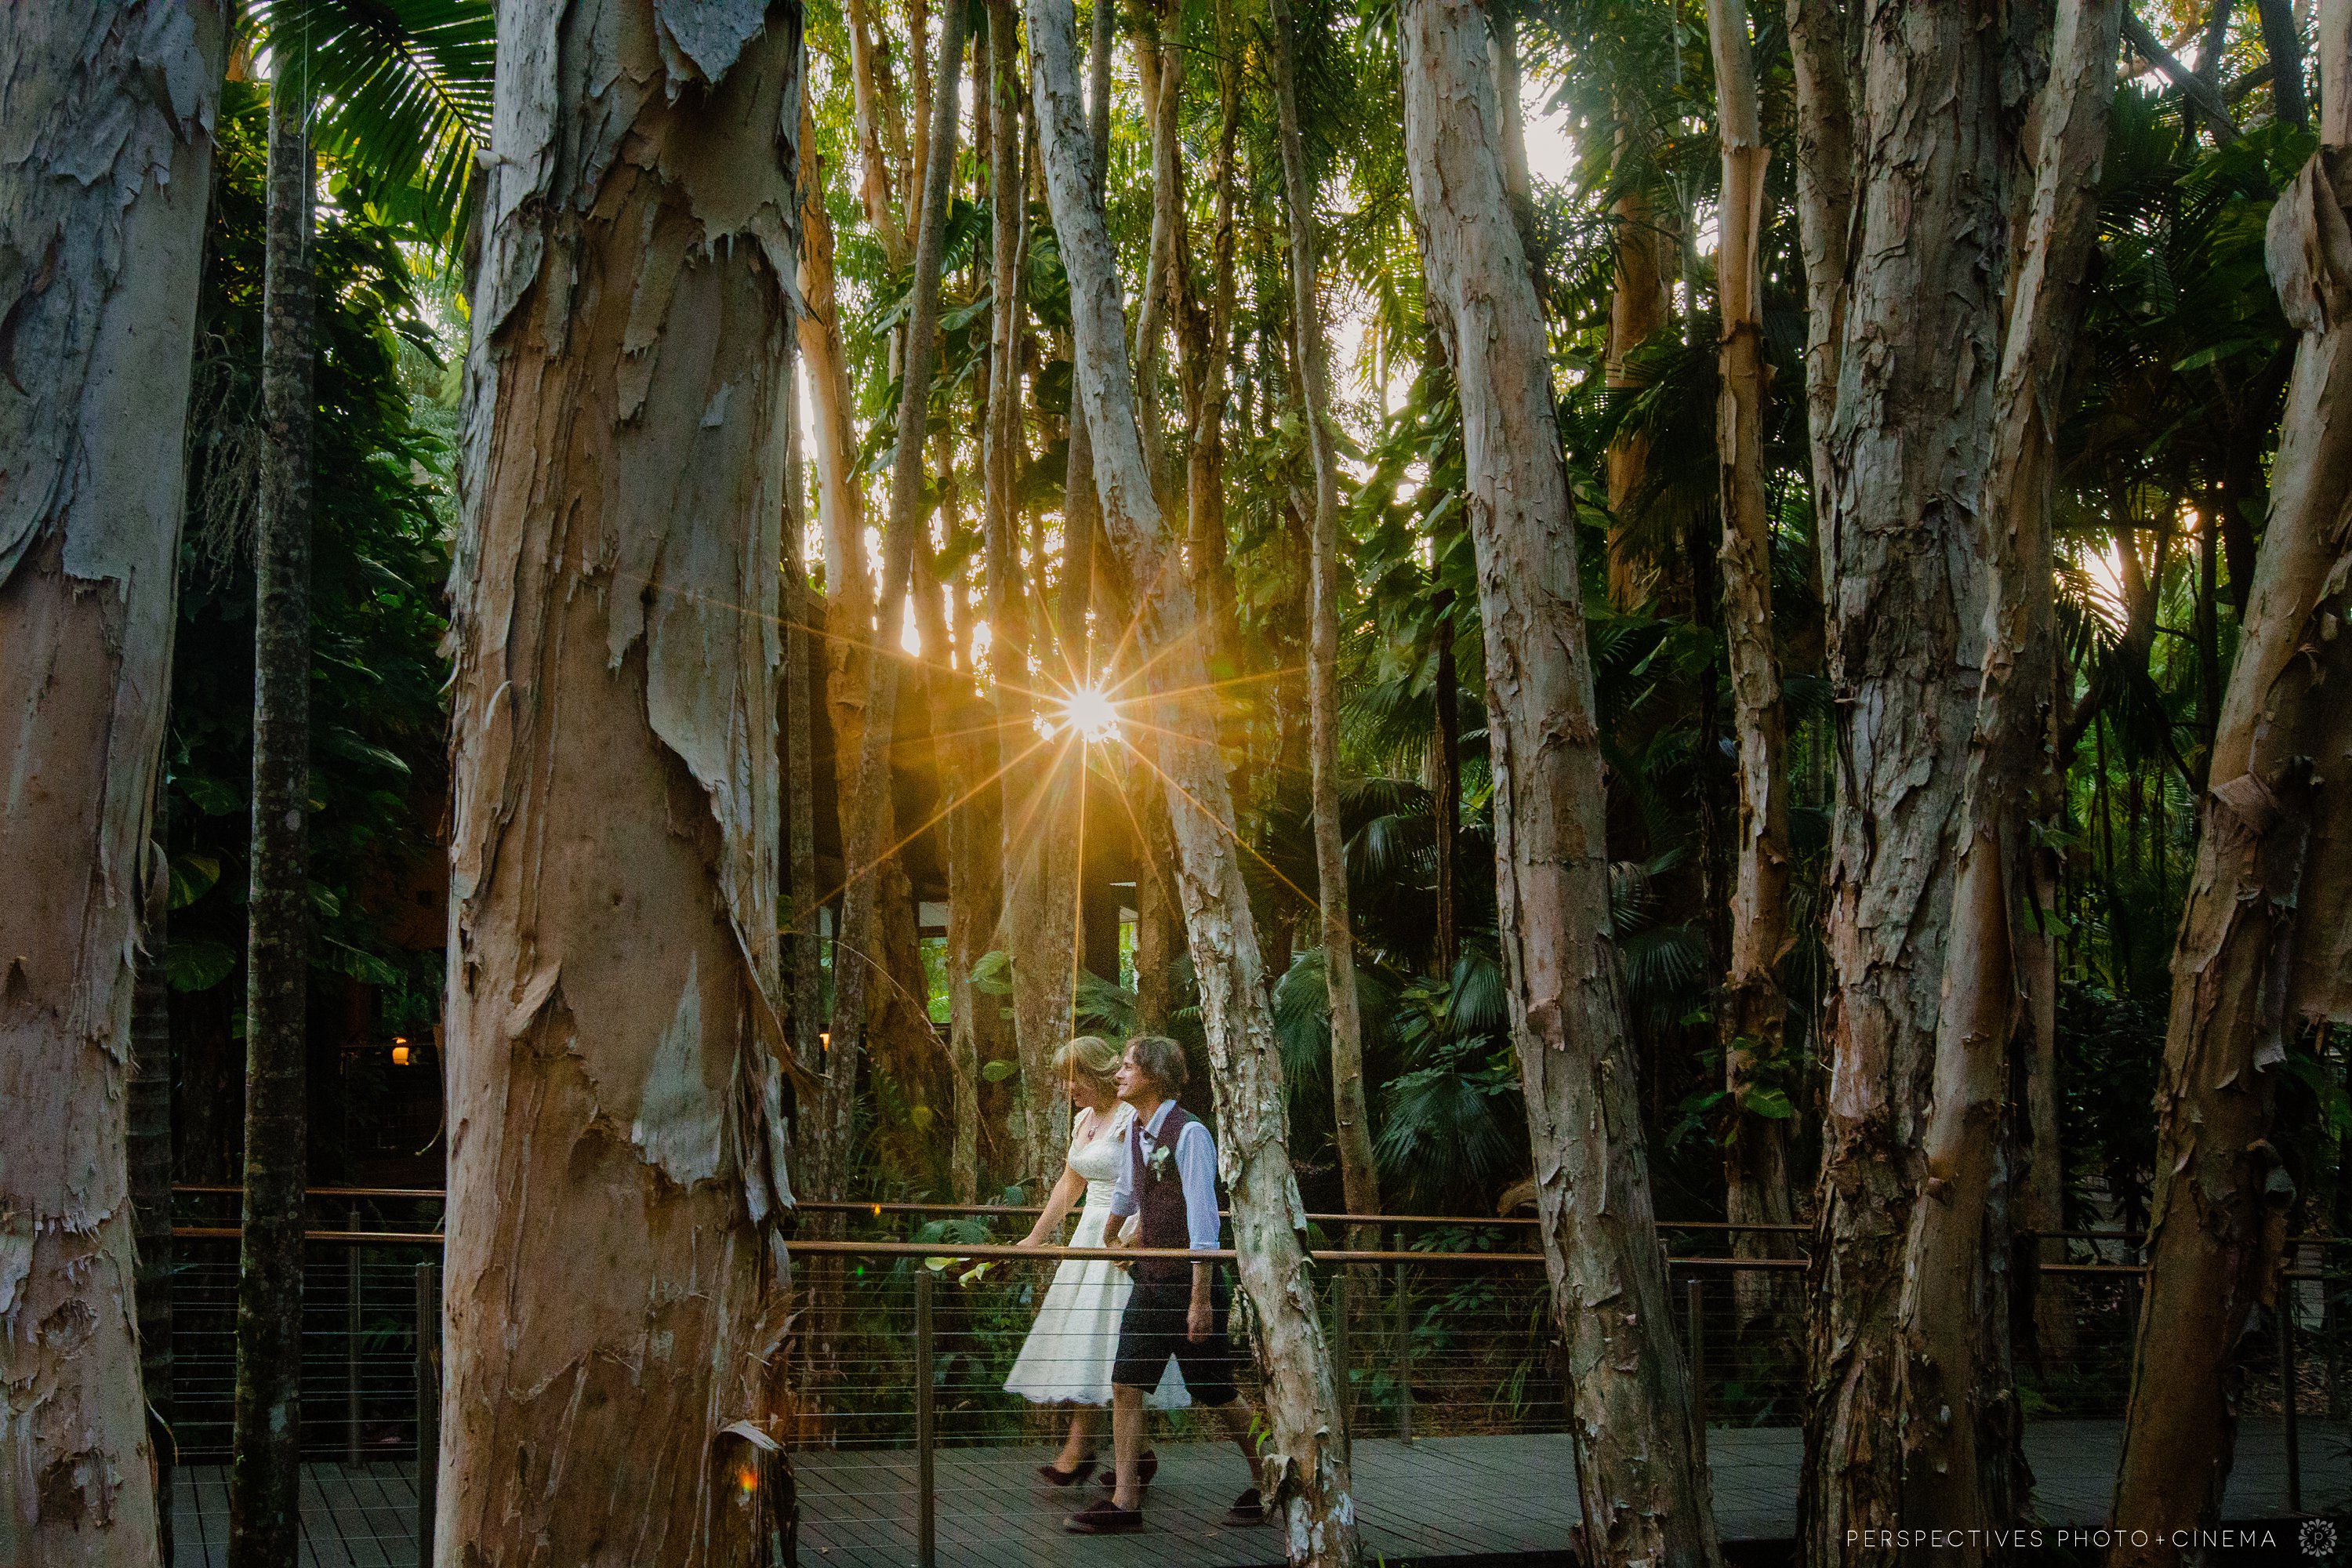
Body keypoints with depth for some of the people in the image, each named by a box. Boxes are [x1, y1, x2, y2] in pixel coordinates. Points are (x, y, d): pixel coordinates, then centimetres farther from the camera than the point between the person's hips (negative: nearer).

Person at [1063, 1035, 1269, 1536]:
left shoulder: (1190, 1133, -18)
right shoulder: (1136, 1131, 7)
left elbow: (1203, 1221, -21)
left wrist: (1200, 1298, -23)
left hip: (1190, 1281, -7)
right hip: (1150, 1278, 7)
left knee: (1217, 1395, 4)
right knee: (1125, 1383, -1)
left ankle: (1265, 1485, 23)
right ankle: (1125, 1503, 2)